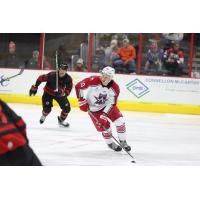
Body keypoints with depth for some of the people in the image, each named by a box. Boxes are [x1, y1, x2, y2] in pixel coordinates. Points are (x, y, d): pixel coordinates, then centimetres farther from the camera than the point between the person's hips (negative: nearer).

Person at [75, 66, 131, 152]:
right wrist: (81, 100, -21)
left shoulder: (115, 88, -21)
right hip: (93, 108, -3)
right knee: (105, 126, -6)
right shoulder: (93, 81, -30)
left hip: (106, 105, 3)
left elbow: (111, 103, -18)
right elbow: (78, 86, -22)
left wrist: (104, 114, -27)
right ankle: (110, 143, 23)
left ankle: (123, 141, 14)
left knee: (120, 121, -7)